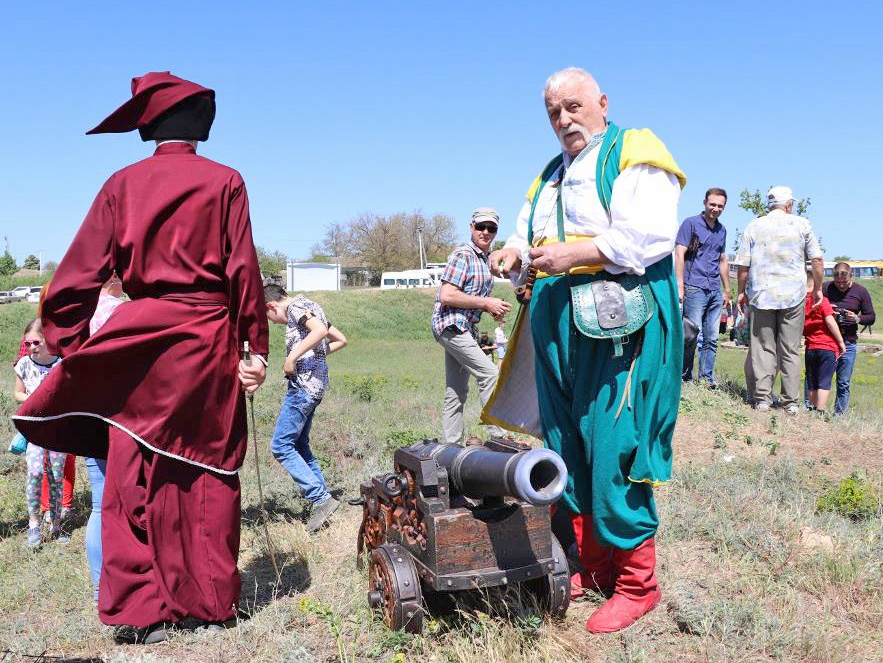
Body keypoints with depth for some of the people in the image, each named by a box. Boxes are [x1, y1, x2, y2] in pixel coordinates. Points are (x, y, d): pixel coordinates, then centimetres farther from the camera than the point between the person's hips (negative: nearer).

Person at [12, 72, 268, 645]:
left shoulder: (122, 184, 6)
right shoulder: (225, 182, 1)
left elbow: (79, 276, 3)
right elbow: (244, 272, -3)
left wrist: (71, 348, 8)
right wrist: (257, 348, 0)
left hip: (140, 341, 1)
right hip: (208, 341, -1)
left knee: (133, 476, 8)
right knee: (208, 476, 8)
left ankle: (137, 611, 9)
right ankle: (208, 605, 15)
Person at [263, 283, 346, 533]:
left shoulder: (296, 307, -8)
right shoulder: (311, 307, 21)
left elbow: (320, 330, -27)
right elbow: (341, 340, 25)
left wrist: (292, 357, -21)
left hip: (303, 384, -10)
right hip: (314, 385, 10)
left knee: (281, 446, -9)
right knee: (299, 445, 15)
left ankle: (321, 498, -11)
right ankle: (322, 499, 15)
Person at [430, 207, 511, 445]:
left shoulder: (485, 260, 17)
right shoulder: (463, 255, -12)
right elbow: (447, 296, -20)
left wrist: (493, 308, 8)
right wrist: (486, 303, -16)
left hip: (465, 328, 10)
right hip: (451, 324, -10)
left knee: (457, 391, 10)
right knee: (489, 374, -16)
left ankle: (452, 446, 14)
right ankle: (498, 436, -13)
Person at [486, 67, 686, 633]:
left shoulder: (634, 153, 1)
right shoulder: (551, 175, 25)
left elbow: (650, 234, -14)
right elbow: (529, 234, 27)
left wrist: (575, 254, -19)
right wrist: (515, 253, 3)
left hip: (619, 319, -8)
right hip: (557, 325, 8)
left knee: (612, 447, -10)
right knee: (568, 447, 8)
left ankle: (637, 582, 2)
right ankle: (592, 565, 19)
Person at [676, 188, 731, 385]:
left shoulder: (721, 230, 18)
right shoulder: (691, 223, -2)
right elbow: (679, 254, -8)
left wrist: (727, 291, 24)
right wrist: (680, 285, -16)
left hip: (715, 291, 7)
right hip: (695, 288, -7)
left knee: (712, 339, 8)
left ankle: (707, 378, 16)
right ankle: (687, 379, 0)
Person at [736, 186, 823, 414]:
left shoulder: (754, 226, 5)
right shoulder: (801, 224, 3)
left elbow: (743, 265, 3)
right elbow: (817, 260, 3)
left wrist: (741, 292, 13)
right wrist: (818, 289, 14)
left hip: (761, 295, 0)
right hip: (793, 295, 0)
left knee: (762, 349, 4)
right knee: (791, 351, 5)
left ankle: (762, 399, 0)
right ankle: (791, 402, 6)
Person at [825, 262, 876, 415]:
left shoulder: (861, 292, 3)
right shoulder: (825, 288, 0)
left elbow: (871, 317, 8)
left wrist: (857, 319, -13)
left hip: (848, 343, 1)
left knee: (844, 384, 5)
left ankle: (839, 415, 14)